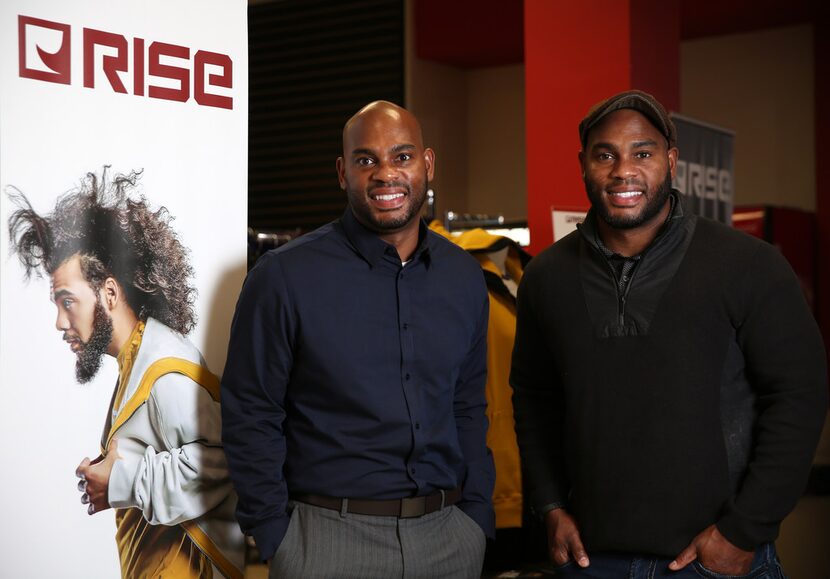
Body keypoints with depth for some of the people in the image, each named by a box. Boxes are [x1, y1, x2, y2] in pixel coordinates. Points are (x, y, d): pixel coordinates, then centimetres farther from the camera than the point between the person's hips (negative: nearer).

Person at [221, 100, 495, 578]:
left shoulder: (465, 278, 7)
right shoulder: (285, 275, -7)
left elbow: (469, 408, 12)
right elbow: (250, 418, -6)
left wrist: (476, 519, 5)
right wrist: (277, 537, -9)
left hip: (451, 537, 4)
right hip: (329, 537, -4)